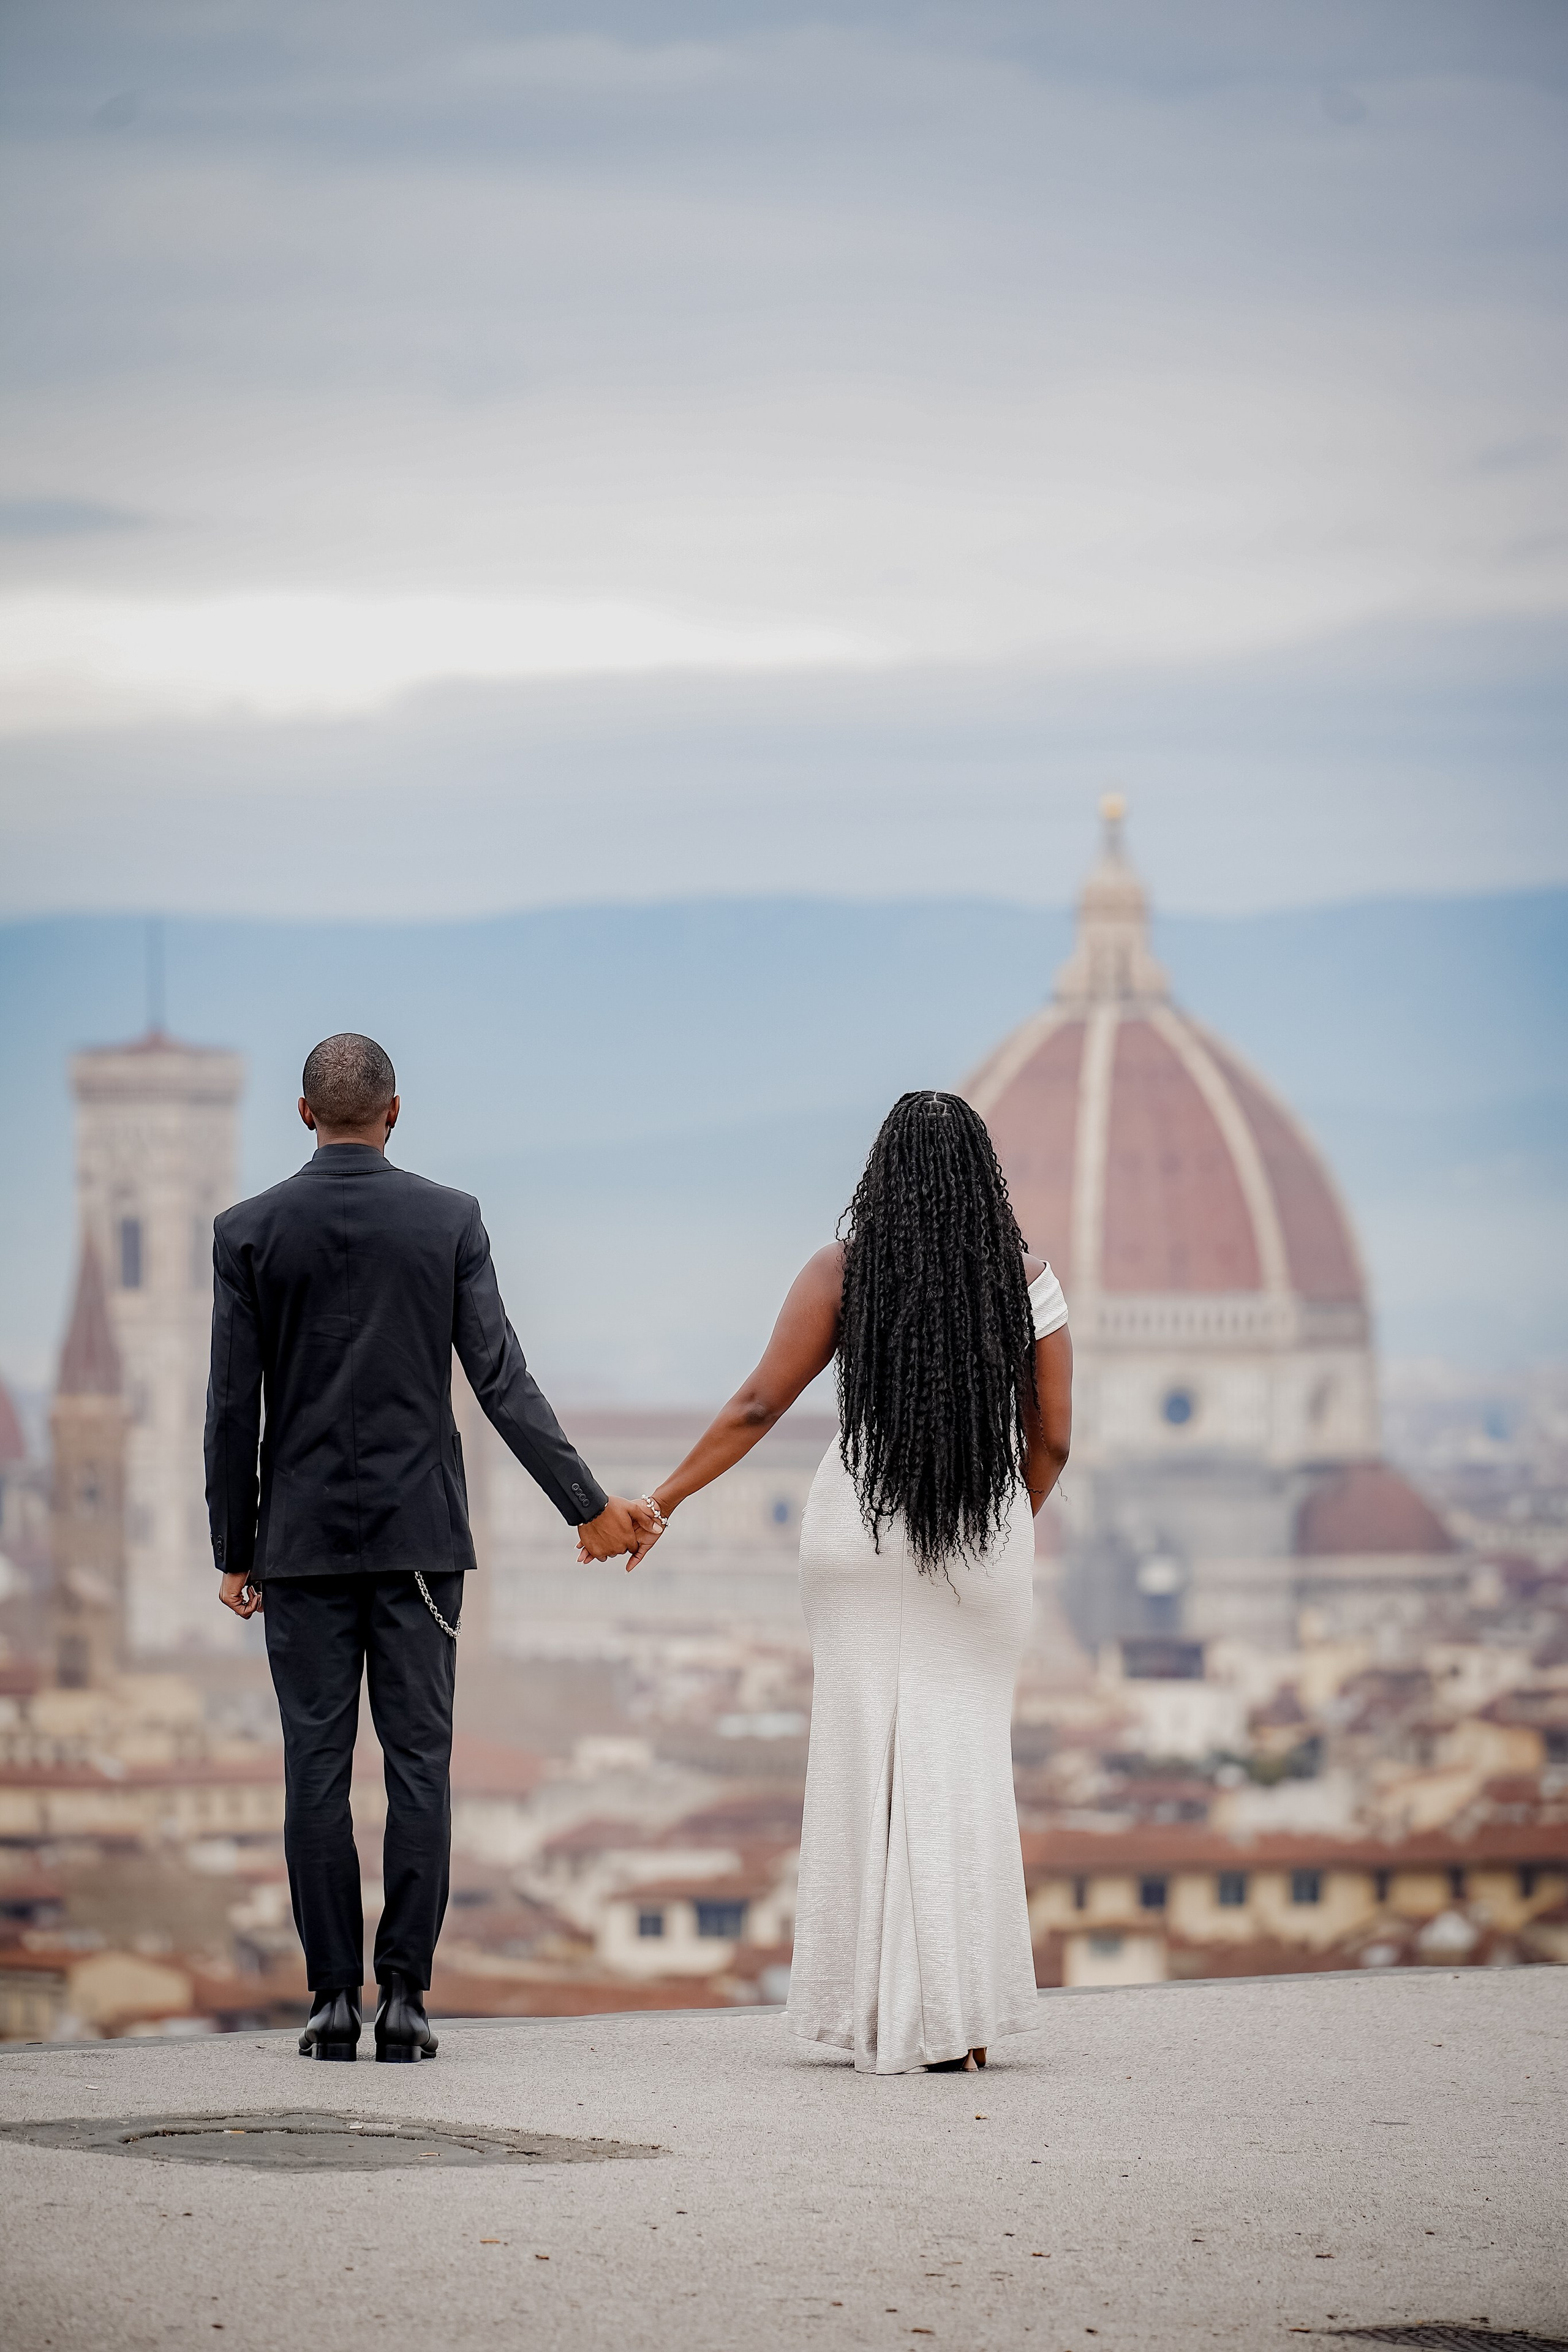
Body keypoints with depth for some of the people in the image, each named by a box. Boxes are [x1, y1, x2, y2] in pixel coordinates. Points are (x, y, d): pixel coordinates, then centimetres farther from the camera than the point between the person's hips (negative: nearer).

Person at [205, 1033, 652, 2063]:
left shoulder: (250, 1232, -2)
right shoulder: (450, 1220, -1)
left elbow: (233, 1406, -1)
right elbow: (503, 1380, -6)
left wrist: (235, 1550, 6)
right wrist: (589, 1505, -2)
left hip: (303, 1540, 0)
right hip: (421, 1536, 0)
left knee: (317, 1768, 2)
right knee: (419, 1763, 2)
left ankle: (336, 1998, 0)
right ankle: (404, 1998, -1)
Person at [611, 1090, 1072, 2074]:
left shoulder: (844, 1272, -4)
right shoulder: (1028, 1281, 0)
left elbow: (758, 1406, -6)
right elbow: (1051, 1440, 3)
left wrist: (662, 1503, 1)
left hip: (862, 1536, -1)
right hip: (987, 1548, 1)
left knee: (872, 1759, 5)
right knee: (966, 1763, 7)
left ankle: (886, 2012, 3)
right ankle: (964, 2015, 4)